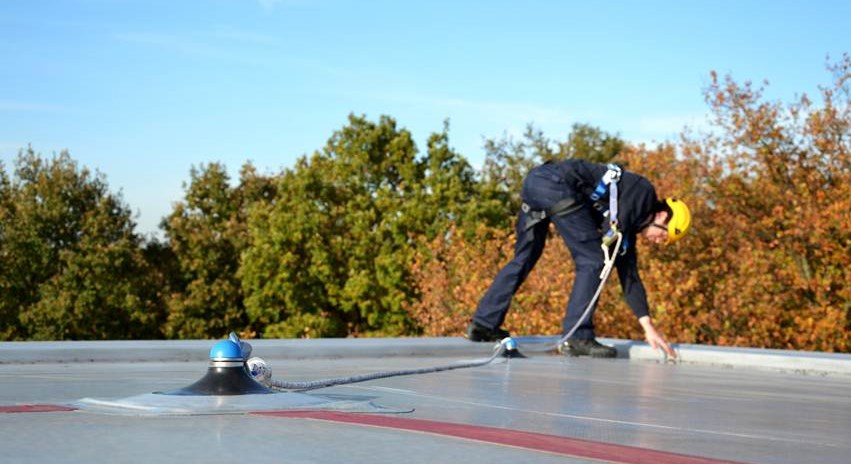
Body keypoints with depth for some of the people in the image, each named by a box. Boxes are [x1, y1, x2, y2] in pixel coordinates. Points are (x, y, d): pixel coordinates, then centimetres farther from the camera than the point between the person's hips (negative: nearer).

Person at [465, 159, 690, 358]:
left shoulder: (629, 224, 26)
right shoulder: (644, 192, 5)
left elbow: (629, 274, 25)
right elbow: (615, 222, -14)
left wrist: (648, 326, 23)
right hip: (557, 183, -10)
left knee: (524, 259, 19)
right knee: (592, 261, -5)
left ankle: (483, 324, 23)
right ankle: (577, 338, -7)